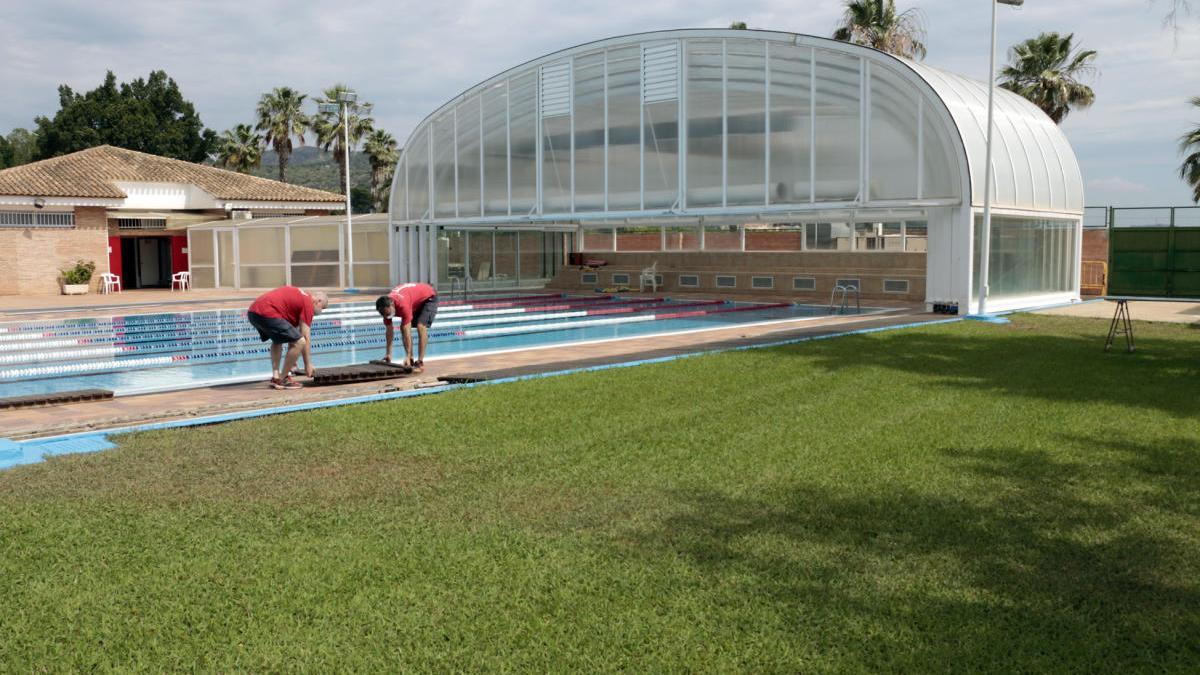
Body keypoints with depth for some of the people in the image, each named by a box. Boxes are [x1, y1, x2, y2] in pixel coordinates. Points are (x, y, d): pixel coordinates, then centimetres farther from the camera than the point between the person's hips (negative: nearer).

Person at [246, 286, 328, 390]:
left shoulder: (298, 296, 29)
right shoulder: (308, 303, 3)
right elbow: (306, 337, 0)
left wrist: (292, 357, 36)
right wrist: (308, 365, 7)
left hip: (252, 312, 10)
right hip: (267, 313, -10)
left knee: (277, 340, 32)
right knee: (299, 342, -8)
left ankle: (275, 376, 21)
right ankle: (282, 379, 3)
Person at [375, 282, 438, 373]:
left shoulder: (402, 305, -41)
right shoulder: (386, 305, -18)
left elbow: (407, 332, -40)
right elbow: (390, 330, -9)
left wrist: (408, 356, -39)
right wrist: (388, 354, -8)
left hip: (429, 297, -8)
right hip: (416, 301, 8)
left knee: (421, 326, -25)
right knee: (403, 328, -1)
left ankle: (420, 363, -24)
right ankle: (410, 362, 4)